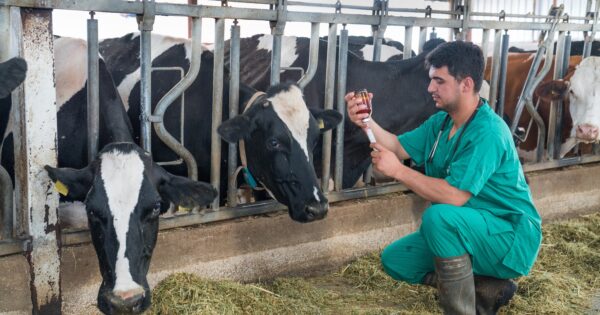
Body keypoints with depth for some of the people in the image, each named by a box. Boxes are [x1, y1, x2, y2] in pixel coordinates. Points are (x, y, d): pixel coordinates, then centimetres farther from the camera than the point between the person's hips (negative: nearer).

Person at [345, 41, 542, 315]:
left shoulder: (488, 132, -25)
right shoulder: (442, 122, 4)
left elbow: (454, 196, -31)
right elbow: (399, 147, 8)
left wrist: (397, 170, -28)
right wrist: (367, 122, -8)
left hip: (513, 240, -9)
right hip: (471, 232, 9)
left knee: (439, 217, -35)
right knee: (394, 260, 3)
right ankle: (489, 289, 7)